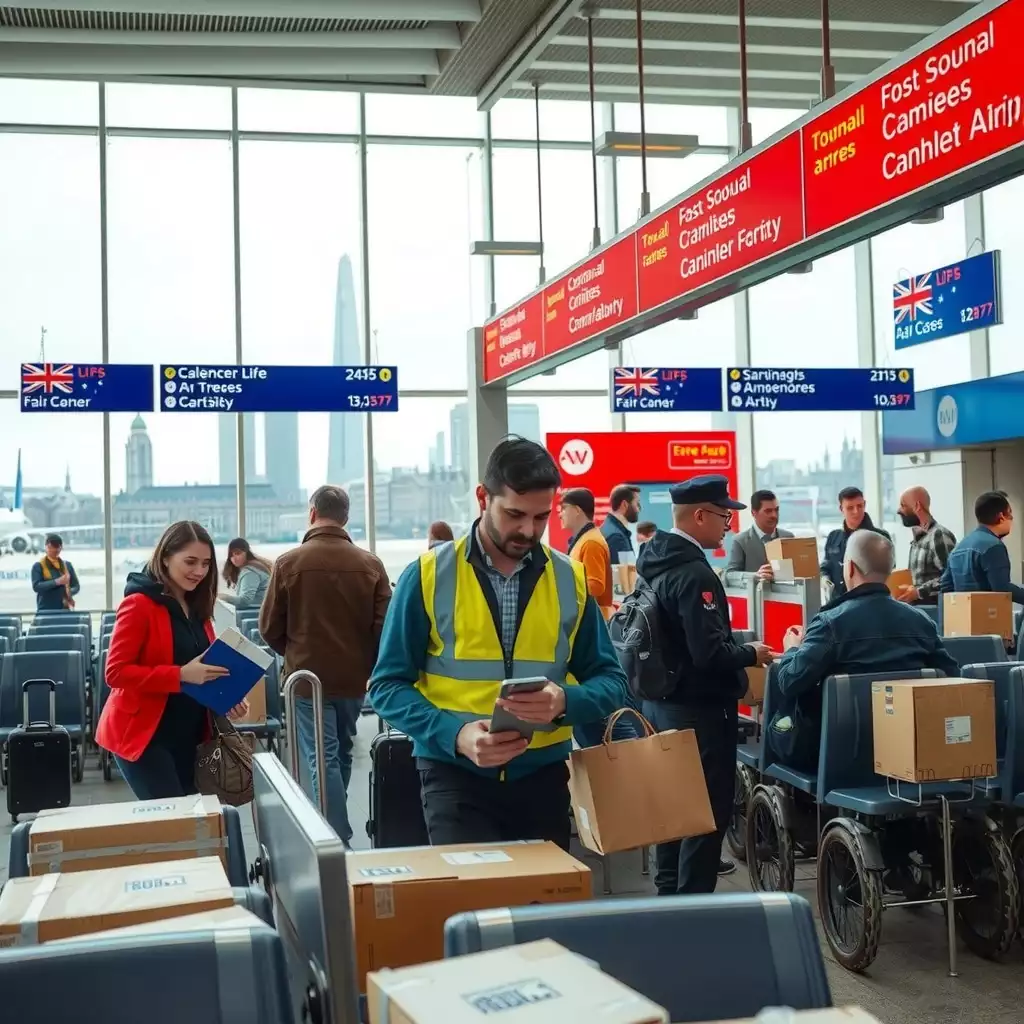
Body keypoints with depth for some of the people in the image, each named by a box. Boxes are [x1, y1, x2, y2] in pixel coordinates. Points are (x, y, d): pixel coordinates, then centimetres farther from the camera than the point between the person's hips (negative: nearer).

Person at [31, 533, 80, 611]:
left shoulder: (67, 565, 13)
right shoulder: (38, 566, 1)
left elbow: (76, 586, 16)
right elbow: (36, 586, -11)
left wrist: (69, 593, -7)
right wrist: (56, 582, -20)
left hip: (64, 610, 4)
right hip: (46, 611, -3)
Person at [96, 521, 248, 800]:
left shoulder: (197, 607, 10)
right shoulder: (139, 605, -13)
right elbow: (116, 672, -18)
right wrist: (181, 675, -25)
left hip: (188, 734, 7)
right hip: (144, 735, -7)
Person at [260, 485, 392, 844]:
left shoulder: (288, 563, -9)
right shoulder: (370, 564, -6)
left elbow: (269, 628, -3)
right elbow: (383, 626, -7)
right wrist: (364, 661, 11)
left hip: (308, 677, -3)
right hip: (354, 677, 3)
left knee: (323, 760, 0)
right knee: (341, 755, 21)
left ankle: (339, 842, -6)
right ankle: (335, 826, 35)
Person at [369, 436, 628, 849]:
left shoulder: (570, 580, 3)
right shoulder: (429, 575, -5)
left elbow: (609, 680, 7)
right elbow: (388, 685, -4)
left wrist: (564, 702, -16)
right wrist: (454, 734, -20)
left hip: (543, 775, 3)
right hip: (456, 775, -3)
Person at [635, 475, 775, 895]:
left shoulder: (655, 561, 6)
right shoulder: (694, 573, -23)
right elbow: (710, 653, -28)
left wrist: (737, 647, 16)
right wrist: (752, 654, -11)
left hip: (660, 702, 10)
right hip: (699, 709, -10)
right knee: (710, 807, 0)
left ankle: (670, 887, 34)